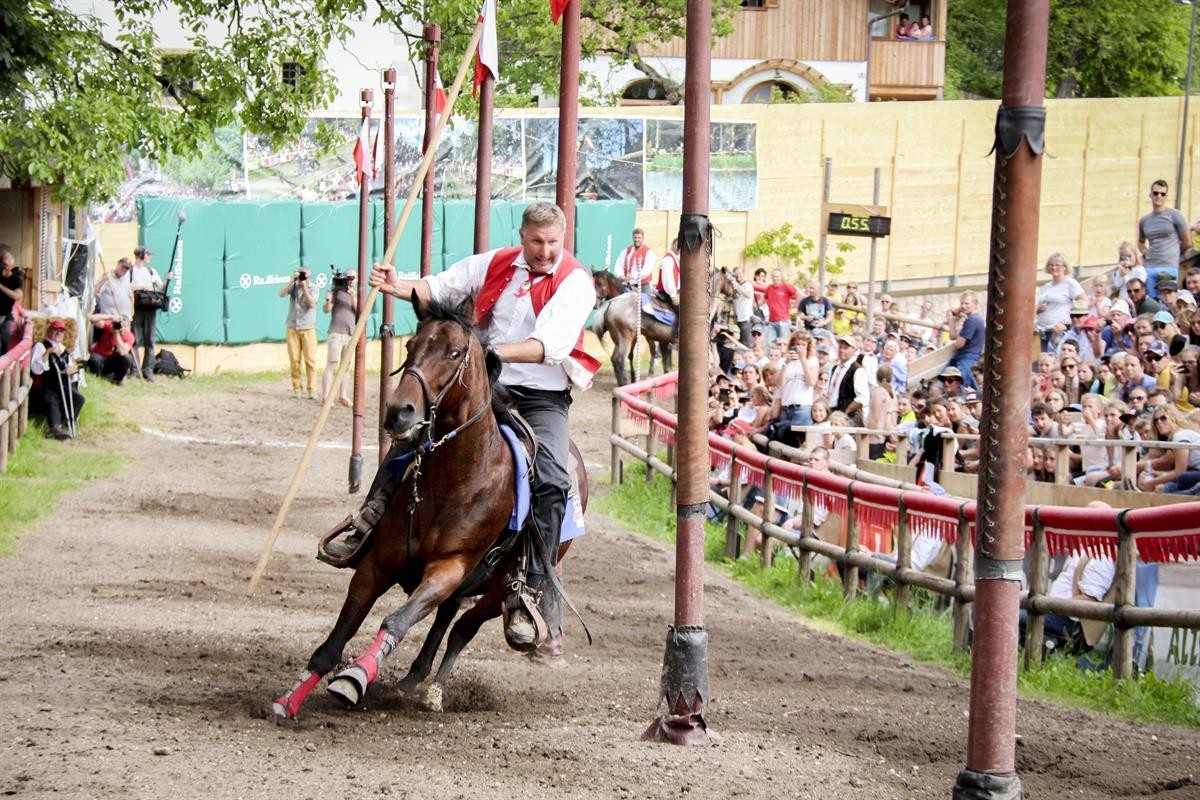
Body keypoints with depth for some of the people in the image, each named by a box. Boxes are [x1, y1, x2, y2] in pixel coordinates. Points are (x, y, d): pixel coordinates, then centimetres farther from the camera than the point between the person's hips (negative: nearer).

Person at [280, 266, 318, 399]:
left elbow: (312, 303, -15)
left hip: (308, 328, -2)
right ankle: (296, 389, 2)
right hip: (292, 328, 2)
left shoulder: (312, 288, 0)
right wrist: (292, 280, -15)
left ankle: (311, 390, -5)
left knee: (310, 360, -6)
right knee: (294, 360, -2)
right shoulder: (293, 286, 5)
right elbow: (281, 294, -10)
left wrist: (304, 286, -15)